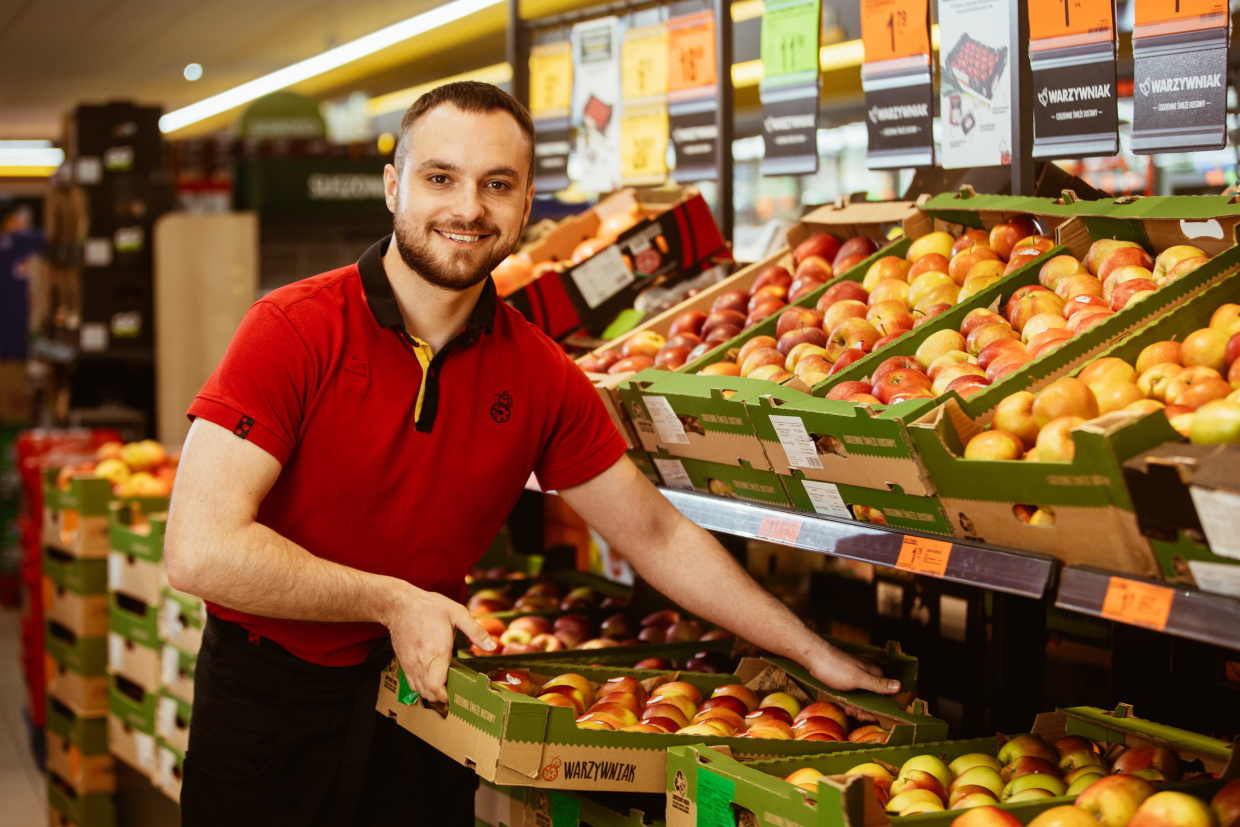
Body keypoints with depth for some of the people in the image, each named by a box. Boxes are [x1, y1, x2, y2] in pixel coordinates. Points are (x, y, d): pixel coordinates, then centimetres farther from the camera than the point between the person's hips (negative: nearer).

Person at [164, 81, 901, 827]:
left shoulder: (542, 378, -3)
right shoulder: (296, 331, -17)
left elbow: (657, 536, 8)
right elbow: (201, 549, -24)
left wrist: (814, 653, 8)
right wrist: (393, 603, -20)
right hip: (268, 709, -3)